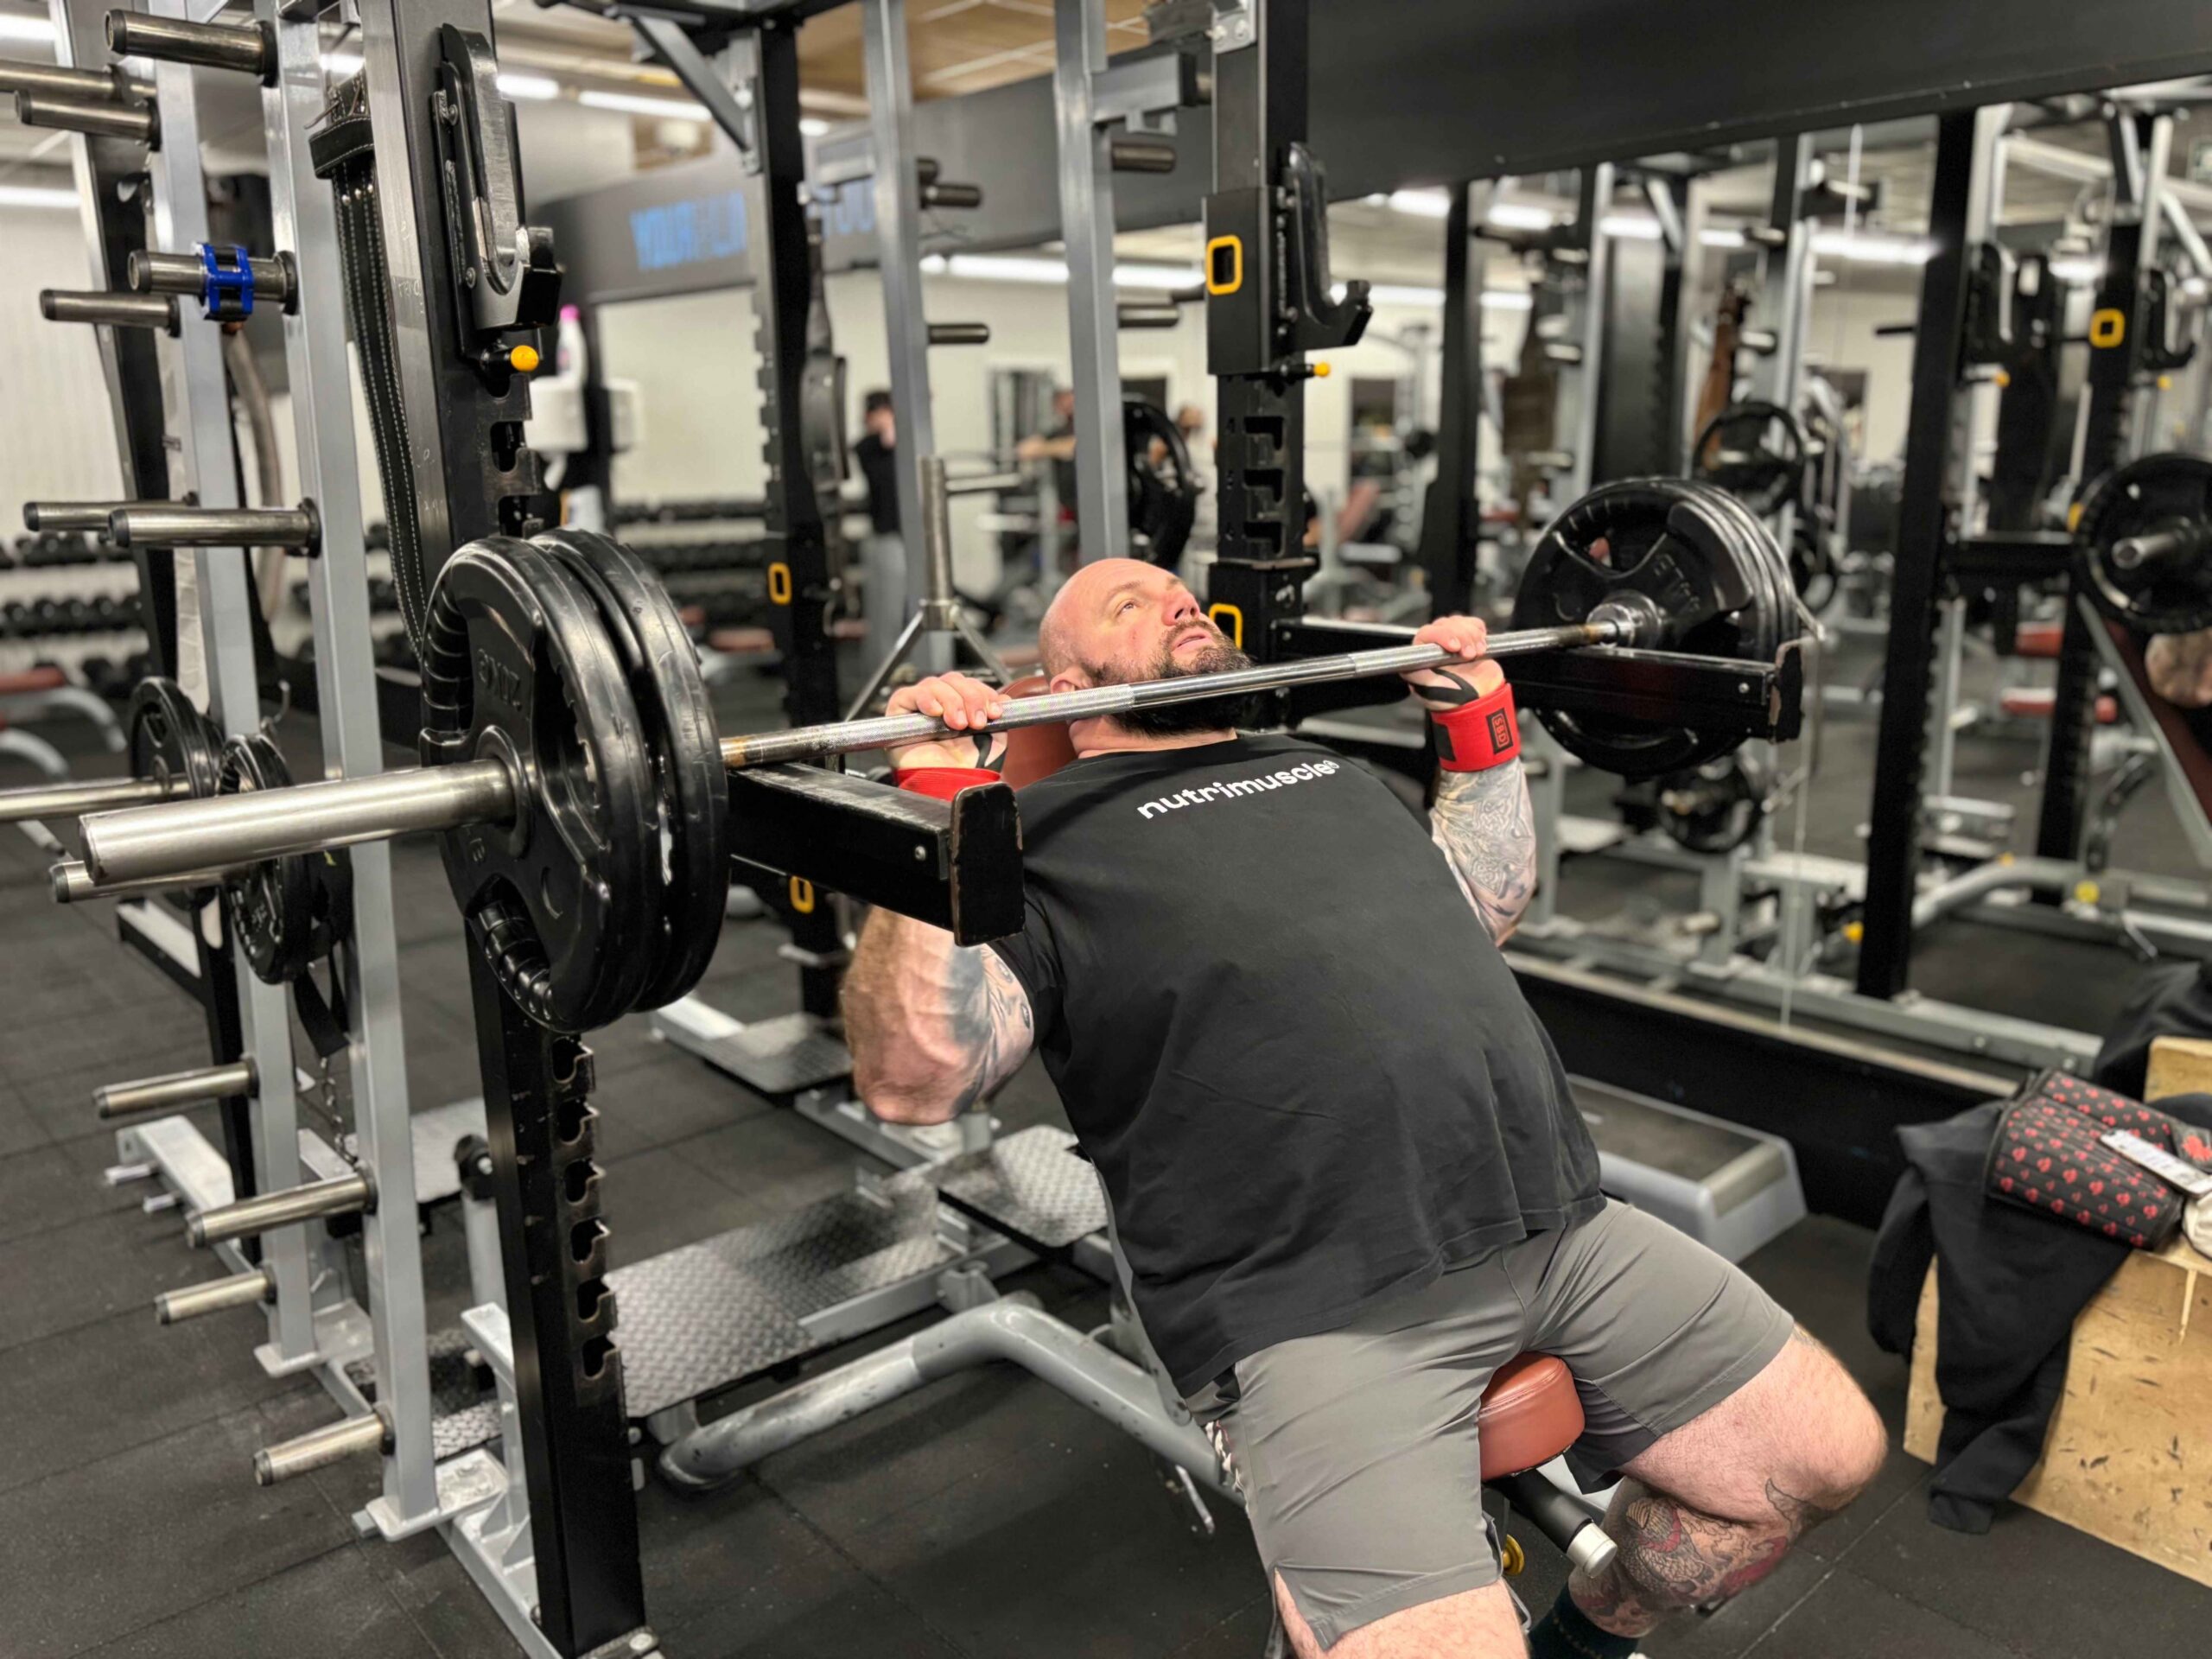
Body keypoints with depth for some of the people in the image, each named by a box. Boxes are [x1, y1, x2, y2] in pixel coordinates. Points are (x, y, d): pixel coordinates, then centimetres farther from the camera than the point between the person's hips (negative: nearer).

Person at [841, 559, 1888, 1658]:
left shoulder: (1323, 771, 24)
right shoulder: (1054, 839, 2)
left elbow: (1489, 900, 34)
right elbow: (913, 1079, -9)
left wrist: (1478, 715, 31)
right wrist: (935, 802, -15)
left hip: (1557, 1229, 7)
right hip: (1317, 1306, -6)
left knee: (1826, 1456, 11)